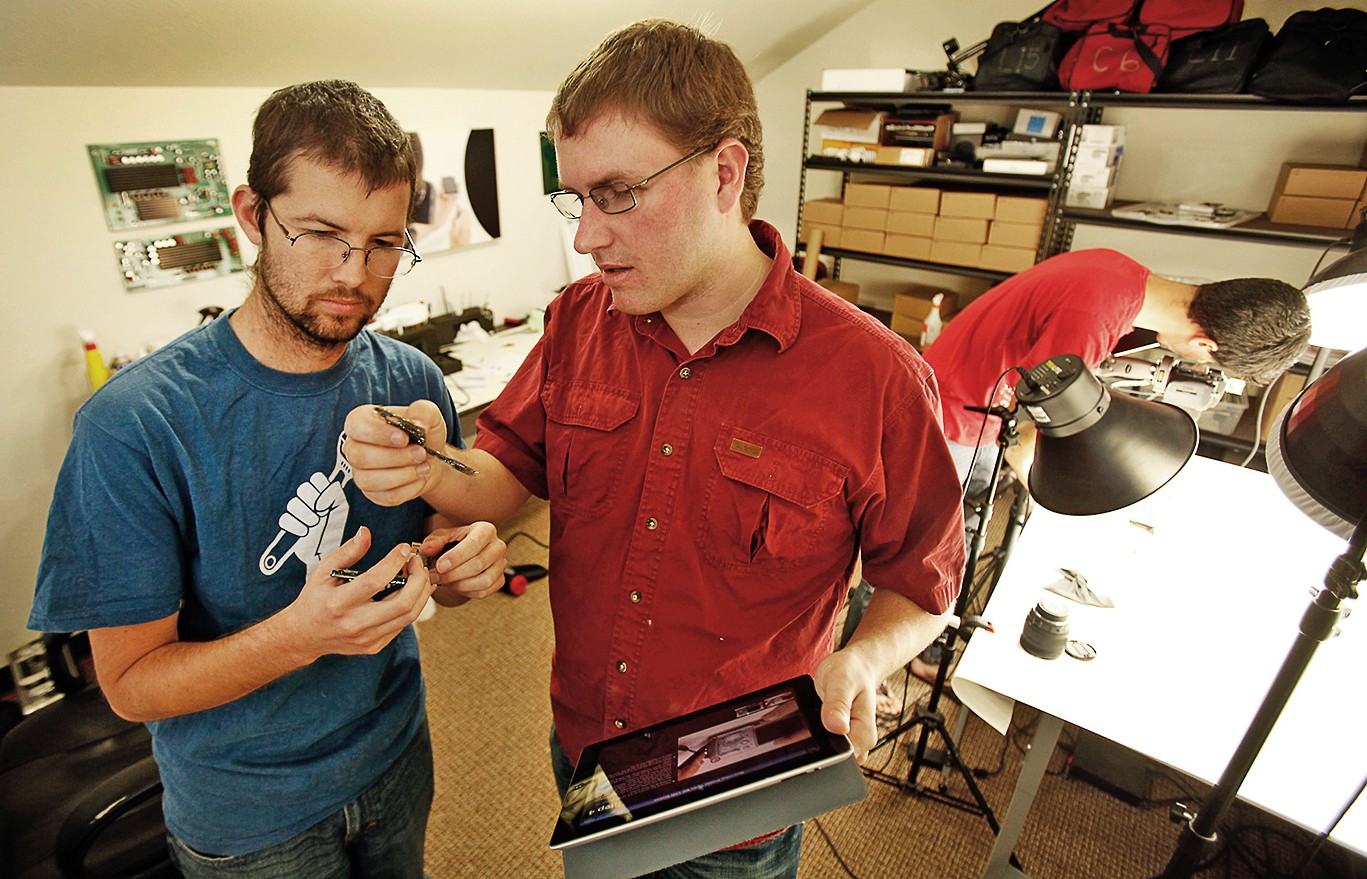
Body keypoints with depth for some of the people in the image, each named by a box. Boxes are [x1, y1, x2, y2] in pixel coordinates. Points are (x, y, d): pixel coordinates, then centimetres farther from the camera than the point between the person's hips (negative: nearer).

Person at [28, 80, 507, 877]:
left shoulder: (413, 383, -12)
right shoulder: (135, 424, -24)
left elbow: (424, 571, -1)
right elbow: (131, 682, -18)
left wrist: (468, 564, -24)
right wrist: (299, 635, -37)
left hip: (397, 755, 4)